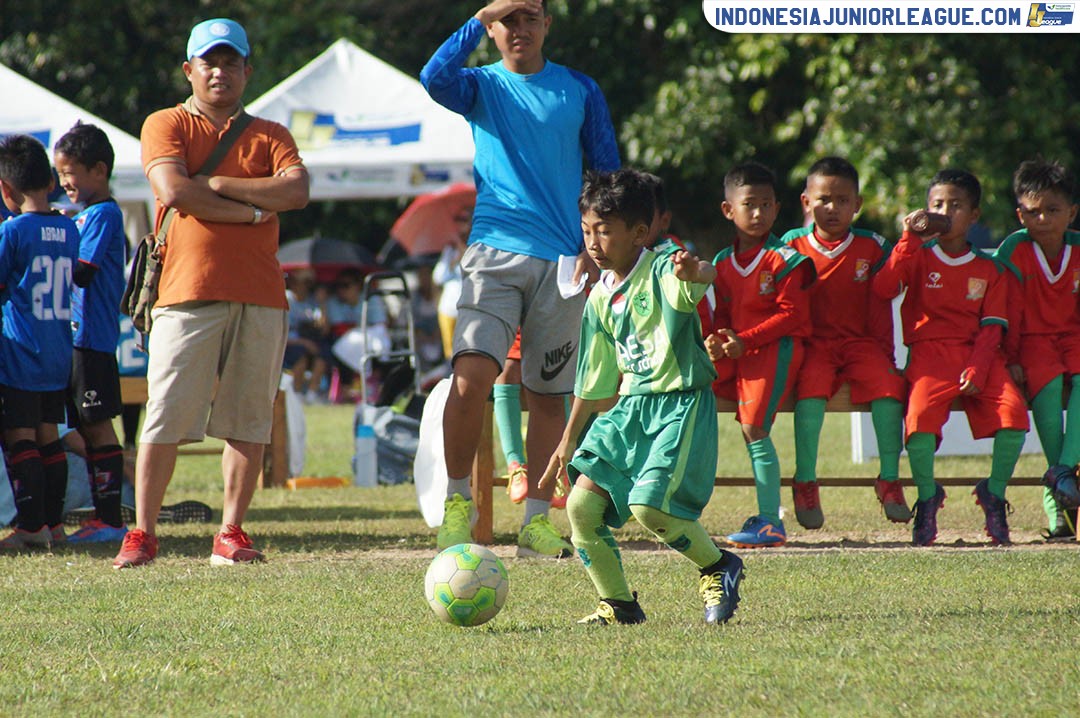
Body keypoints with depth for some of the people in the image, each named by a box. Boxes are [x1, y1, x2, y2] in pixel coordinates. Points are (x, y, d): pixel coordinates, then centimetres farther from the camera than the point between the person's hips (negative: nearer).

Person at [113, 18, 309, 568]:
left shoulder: (270, 136, 17)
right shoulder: (167, 125, 10)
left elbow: (296, 192, -2)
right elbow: (173, 191, -8)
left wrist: (216, 183, -5)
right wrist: (251, 210, -5)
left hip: (259, 295, 3)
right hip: (188, 293, -3)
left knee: (249, 418, 0)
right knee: (166, 417, -7)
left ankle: (231, 533, 5)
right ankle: (141, 534, -1)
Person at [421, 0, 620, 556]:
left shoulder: (579, 91, 10)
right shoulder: (482, 86, 7)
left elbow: (607, 172, 14)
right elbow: (435, 78, -16)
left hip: (561, 260, 2)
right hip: (495, 253, -2)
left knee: (549, 397, 4)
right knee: (471, 377, -19)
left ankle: (538, 520, 12)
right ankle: (457, 501, -4)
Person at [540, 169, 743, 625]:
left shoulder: (661, 272, -11)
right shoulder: (600, 299, 10)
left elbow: (706, 277, -37)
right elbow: (594, 381, 20)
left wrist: (694, 272, -61)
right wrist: (569, 441, 24)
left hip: (682, 404, -8)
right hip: (631, 406, 8)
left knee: (649, 505, -22)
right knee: (581, 503, -4)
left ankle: (719, 568, 3)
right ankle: (617, 604, 10)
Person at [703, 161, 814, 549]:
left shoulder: (783, 259, -6)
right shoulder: (723, 263, 14)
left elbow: (791, 314, -11)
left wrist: (744, 340, -18)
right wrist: (715, 340, -4)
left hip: (775, 348, -7)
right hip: (735, 353, 7)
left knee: (754, 427, -19)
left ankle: (771, 522, -15)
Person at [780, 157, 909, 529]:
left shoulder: (872, 248, 5)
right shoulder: (793, 246, 5)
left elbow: (879, 308, 6)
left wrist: (884, 355, -3)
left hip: (860, 342, 1)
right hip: (813, 342, -1)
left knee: (888, 383, -28)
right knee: (811, 385, -33)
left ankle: (889, 480, -18)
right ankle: (805, 482, -26)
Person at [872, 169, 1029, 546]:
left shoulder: (988, 270, 14)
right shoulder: (918, 257, 11)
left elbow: (992, 327, 5)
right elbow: (883, 288, -7)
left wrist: (978, 369, -12)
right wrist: (909, 240, -13)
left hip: (979, 355, 2)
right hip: (929, 352, -2)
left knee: (1013, 411, -25)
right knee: (921, 413, -31)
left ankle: (994, 495, -4)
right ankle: (927, 500, -9)